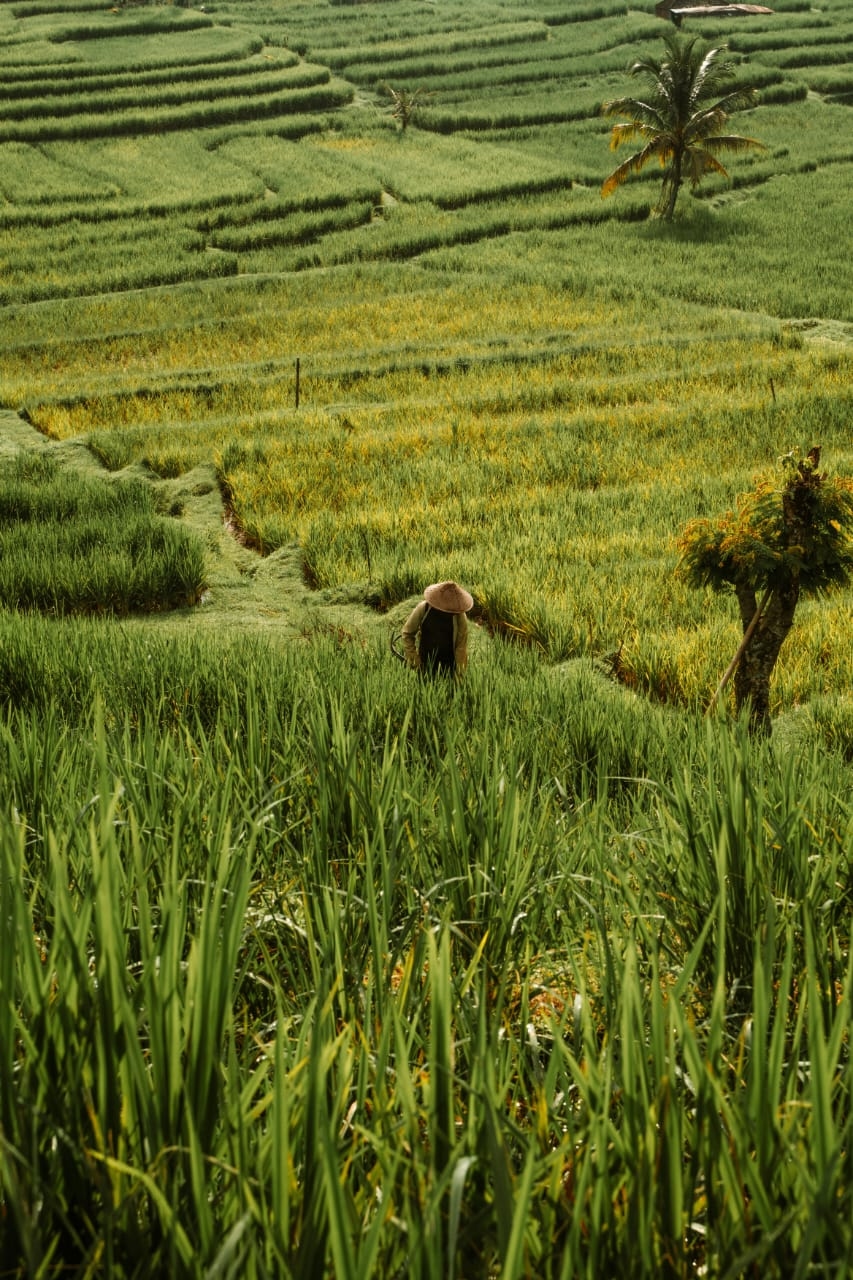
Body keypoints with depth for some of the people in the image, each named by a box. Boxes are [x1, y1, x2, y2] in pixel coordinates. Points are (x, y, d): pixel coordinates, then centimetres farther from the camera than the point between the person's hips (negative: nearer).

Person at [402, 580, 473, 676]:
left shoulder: (460, 616, -14)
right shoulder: (423, 609, -14)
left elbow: (461, 644, -8)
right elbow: (407, 633, -1)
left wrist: (459, 671, -9)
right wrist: (413, 659, -5)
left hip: (449, 663, -1)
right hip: (425, 661, 1)